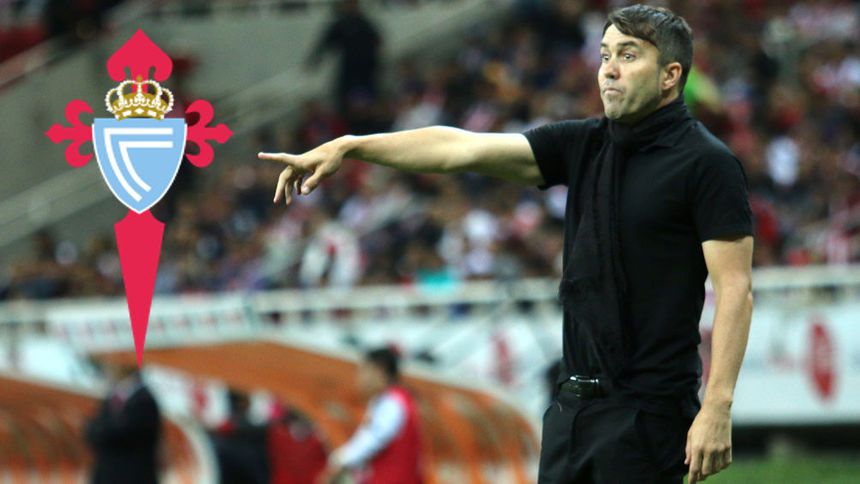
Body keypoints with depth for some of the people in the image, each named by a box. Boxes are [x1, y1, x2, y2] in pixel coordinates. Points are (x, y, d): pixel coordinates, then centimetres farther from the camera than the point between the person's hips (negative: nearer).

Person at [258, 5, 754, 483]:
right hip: (575, 404, 7)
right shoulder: (584, 145, 11)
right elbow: (463, 147, 7)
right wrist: (349, 146, 0)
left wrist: (717, 409, -20)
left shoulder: (707, 164, -8)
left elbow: (736, 289, -13)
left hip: (648, 412, -7)